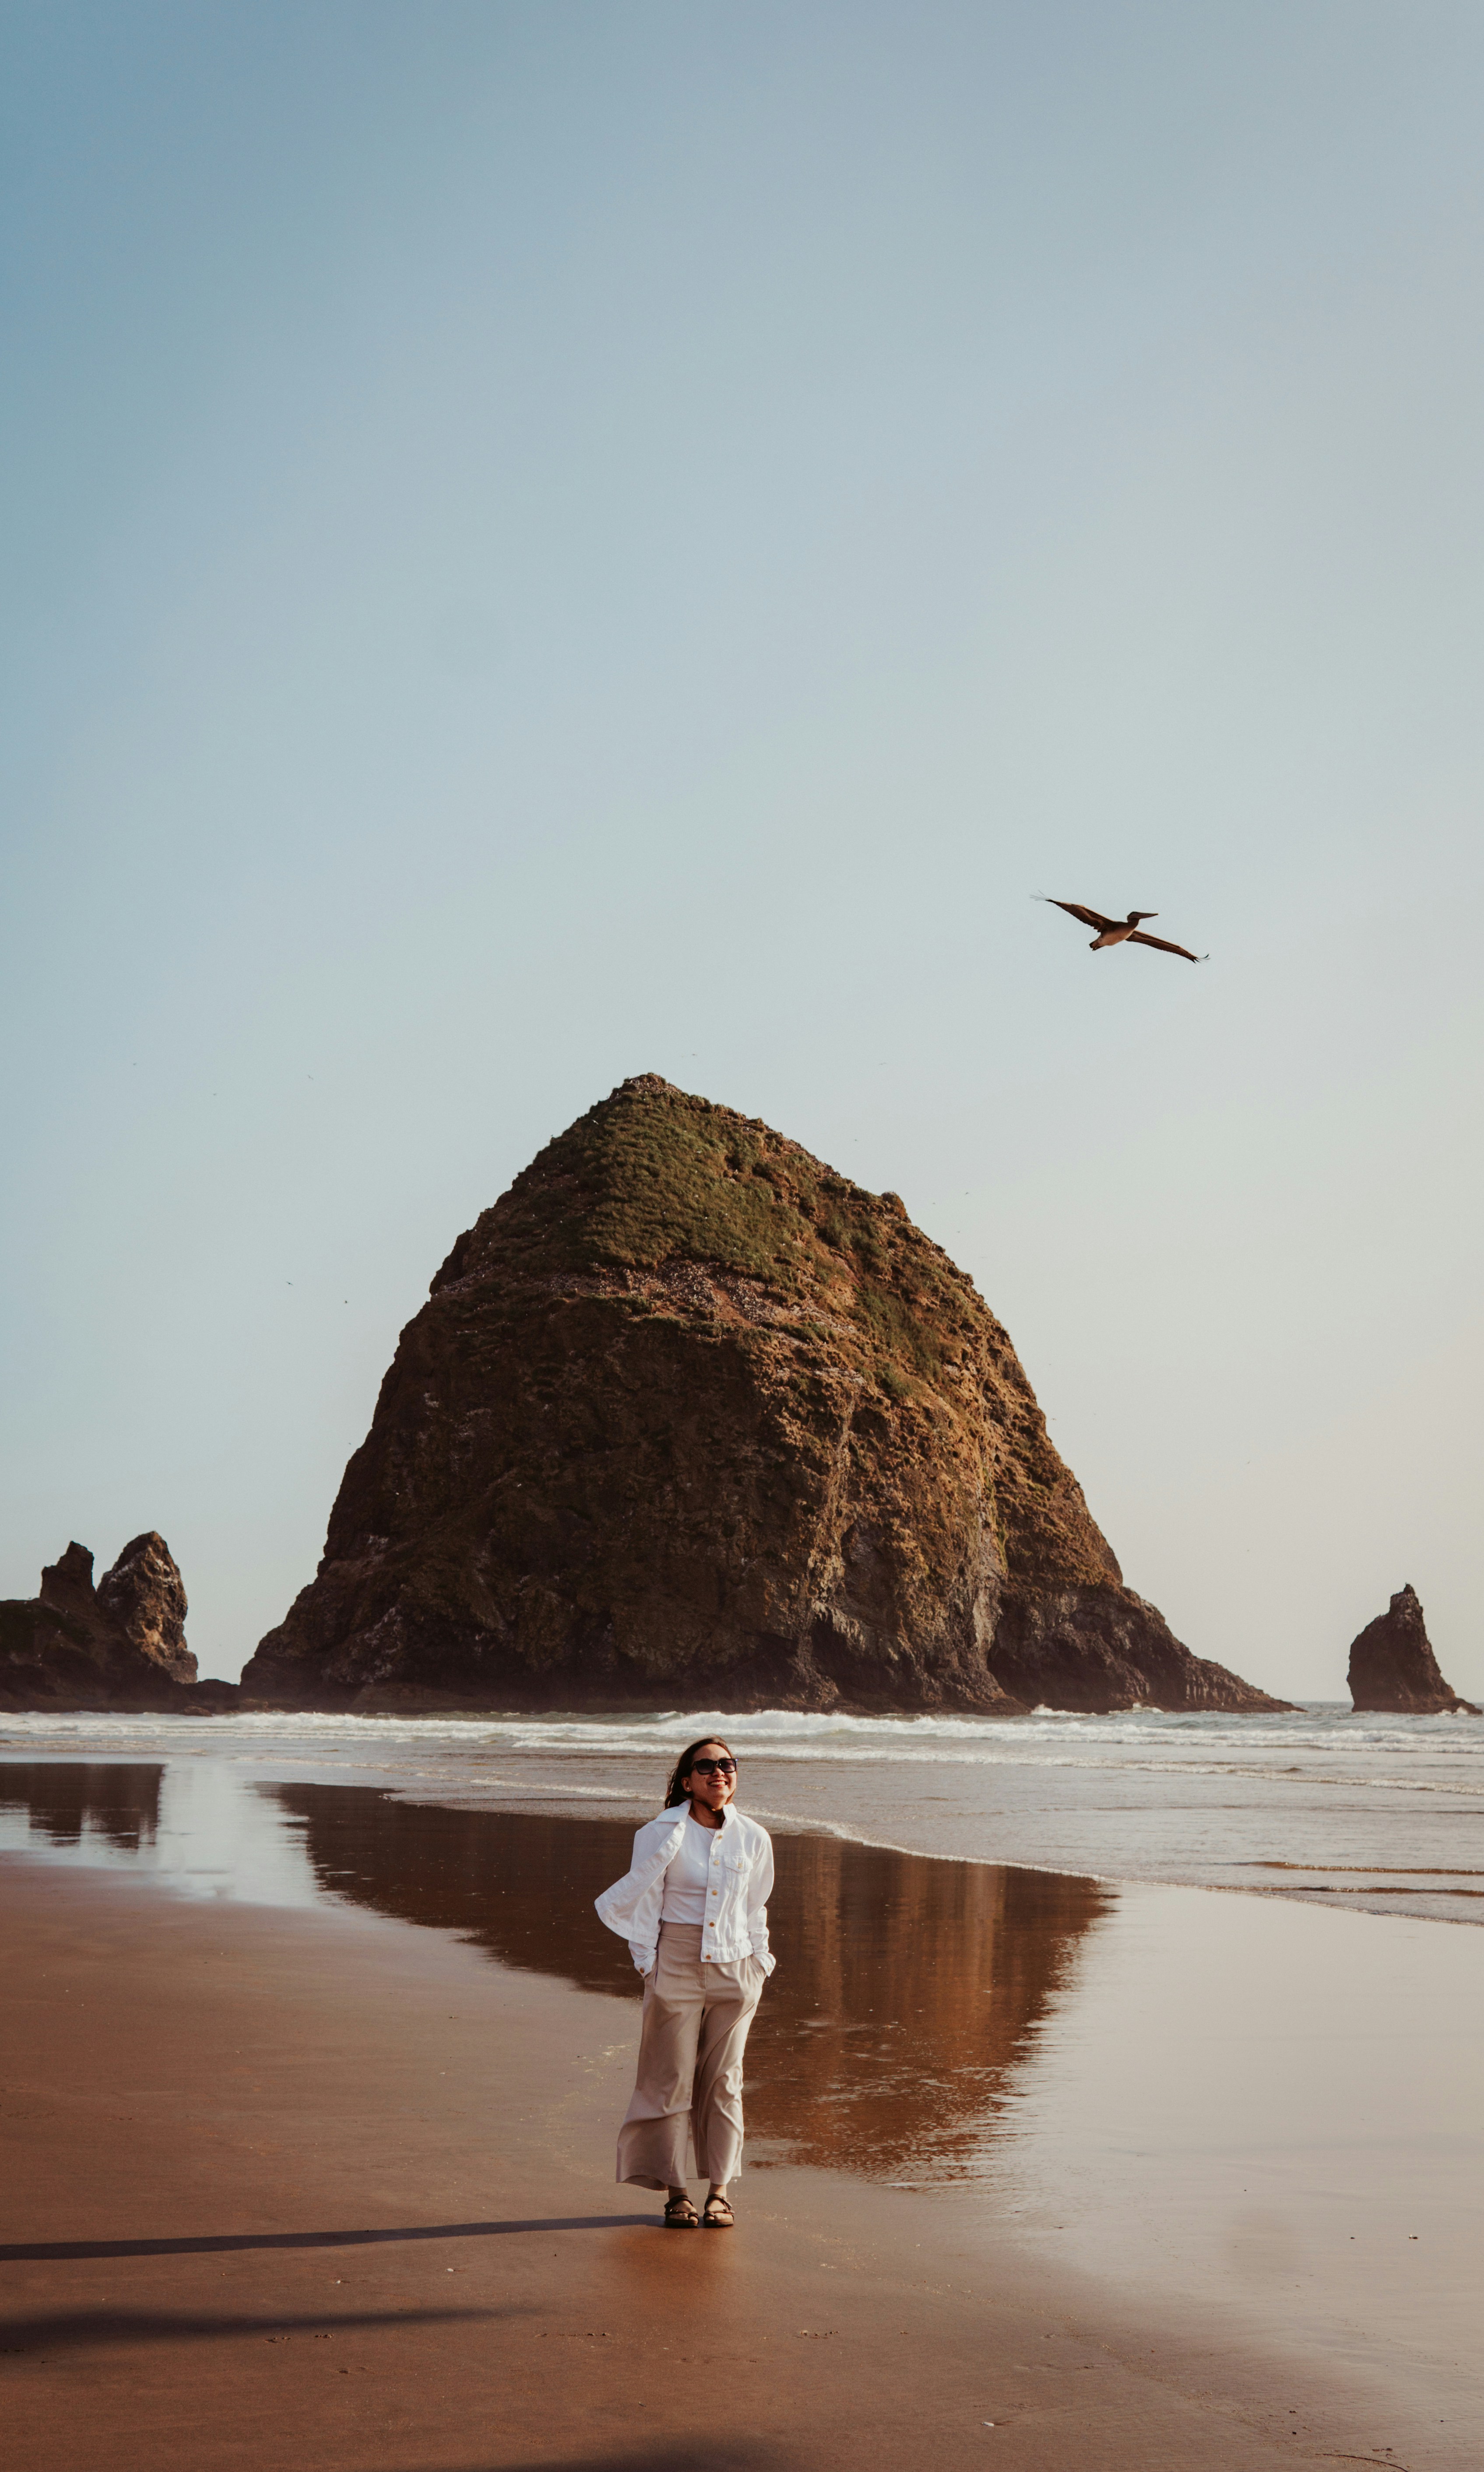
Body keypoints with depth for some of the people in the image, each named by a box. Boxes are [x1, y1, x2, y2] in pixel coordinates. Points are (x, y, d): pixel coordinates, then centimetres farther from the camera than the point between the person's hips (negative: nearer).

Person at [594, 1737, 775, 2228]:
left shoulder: (753, 1838, 4)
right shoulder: (661, 1834, -5)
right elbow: (643, 1900, -1)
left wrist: (759, 1963, 10)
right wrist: (646, 1961, -4)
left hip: (734, 1968, 2)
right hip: (676, 1967, -2)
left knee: (723, 2081, 6)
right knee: (671, 2080, 0)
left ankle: (720, 2191, 16)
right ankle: (675, 2192, 10)